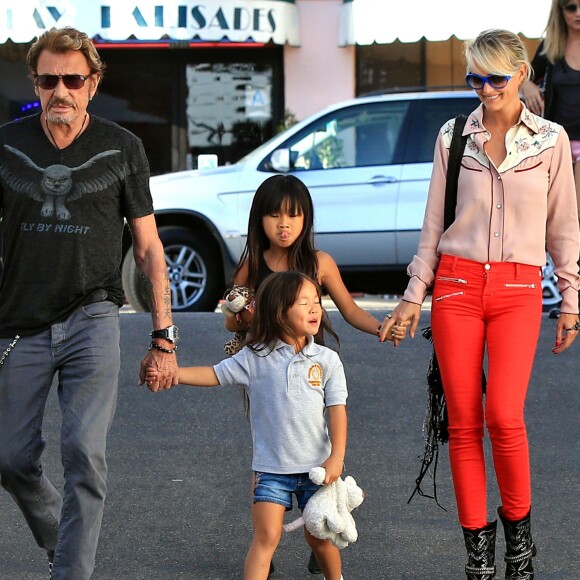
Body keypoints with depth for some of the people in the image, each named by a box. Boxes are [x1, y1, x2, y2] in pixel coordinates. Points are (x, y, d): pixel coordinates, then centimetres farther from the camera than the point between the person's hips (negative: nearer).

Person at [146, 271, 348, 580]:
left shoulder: (327, 360, -1)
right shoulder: (255, 357, -3)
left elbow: (337, 409, -2)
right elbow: (214, 374, -3)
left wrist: (336, 457, -11)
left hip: (316, 465, 1)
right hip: (271, 466, -1)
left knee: (319, 537, 12)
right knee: (266, 535, -9)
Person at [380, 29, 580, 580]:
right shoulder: (453, 137, 6)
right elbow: (433, 223, 10)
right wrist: (414, 294, 7)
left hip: (518, 290, -2)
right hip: (456, 285, 2)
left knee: (503, 415, -15)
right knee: (463, 421, 0)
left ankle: (517, 525, 8)